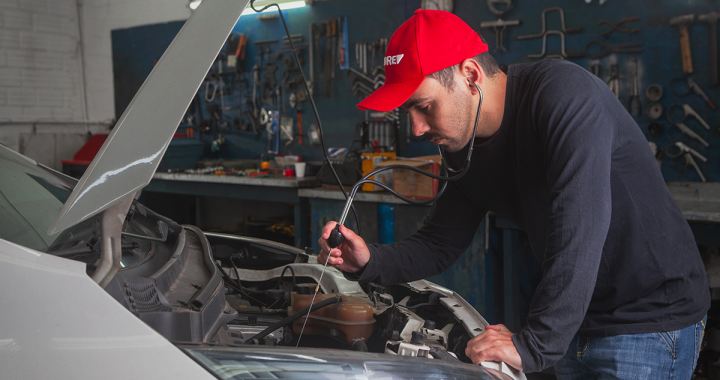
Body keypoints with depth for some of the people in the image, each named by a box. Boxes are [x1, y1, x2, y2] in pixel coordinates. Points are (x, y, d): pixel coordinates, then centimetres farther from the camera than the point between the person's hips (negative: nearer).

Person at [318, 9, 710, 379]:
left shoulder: (562, 92, -25)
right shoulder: (466, 149, 0)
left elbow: (578, 232, -33)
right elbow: (438, 244, 8)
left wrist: (534, 345, -34)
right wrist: (370, 261, -10)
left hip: (651, 319, -7)